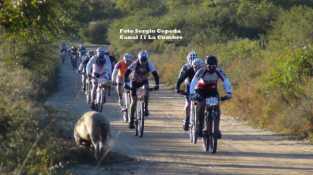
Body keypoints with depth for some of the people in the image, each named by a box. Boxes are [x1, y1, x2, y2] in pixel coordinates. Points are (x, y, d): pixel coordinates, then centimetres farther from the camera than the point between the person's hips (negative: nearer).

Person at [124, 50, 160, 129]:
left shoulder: (149, 64, -24)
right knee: (134, 101, -7)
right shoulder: (135, 64, -27)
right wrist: (125, 83, -36)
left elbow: (155, 74, -23)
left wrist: (157, 84, -35)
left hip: (144, 81, 1)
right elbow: (127, 73, -25)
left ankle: (146, 108, -20)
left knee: (146, 89, -34)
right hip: (134, 82, -1)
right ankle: (131, 120, 2)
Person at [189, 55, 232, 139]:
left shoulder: (219, 72, -21)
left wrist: (229, 93, -42)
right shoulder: (201, 71, -26)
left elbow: (226, 82, -25)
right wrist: (192, 94, -46)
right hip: (201, 91, -2)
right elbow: (193, 82, -32)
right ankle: (200, 126, -10)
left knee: (217, 109, -19)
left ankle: (216, 129, -9)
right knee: (201, 106, -27)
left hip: (212, 91, 2)